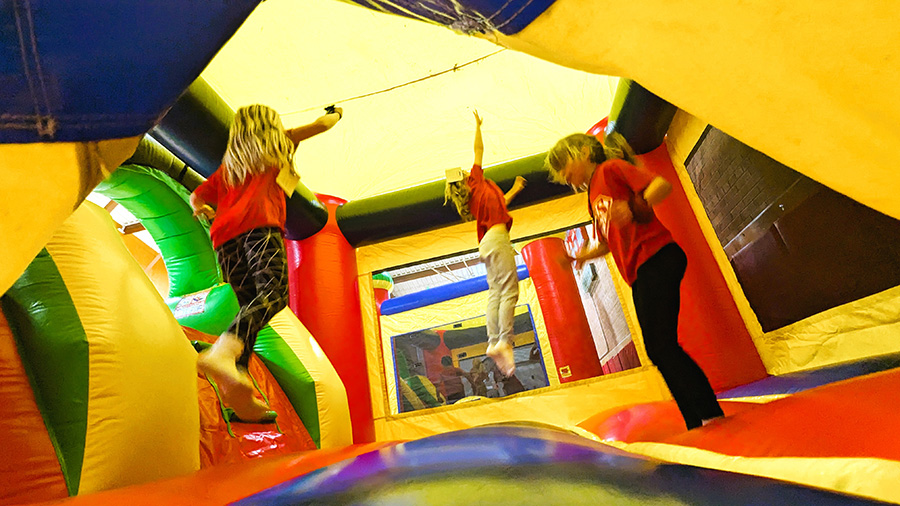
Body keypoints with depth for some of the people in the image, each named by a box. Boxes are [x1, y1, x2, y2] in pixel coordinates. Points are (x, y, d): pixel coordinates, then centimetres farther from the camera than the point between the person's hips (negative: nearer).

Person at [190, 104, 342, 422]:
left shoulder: (228, 165, 35)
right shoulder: (275, 146, 24)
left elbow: (196, 197, 37)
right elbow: (321, 124, 27)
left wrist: (205, 211, 59)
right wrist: (336, 114, 49)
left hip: (225, 235, 6)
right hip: (258, 224, -6)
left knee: (250, 306, 1)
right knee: (274, 292, -25)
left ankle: (239, 375, -20)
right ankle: (223, 352, -50)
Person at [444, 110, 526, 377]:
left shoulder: (473, 201, 23)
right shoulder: (477, 182, 6)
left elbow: (499, 203, 37)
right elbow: (479, 150, 10)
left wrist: (514, 190, 44)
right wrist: (478, 126, 22)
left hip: (487, 244, 8)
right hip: (497, 238, -8)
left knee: (495, 294, 1)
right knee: (509, 290, -13)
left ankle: (493, 342, -5)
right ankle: (504, 340, -20)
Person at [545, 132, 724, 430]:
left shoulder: (612, 167, 1)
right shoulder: (593, 196, 24)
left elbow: (663, 184, -11)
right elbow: (606, 243, 25)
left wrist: (635, 207, -29)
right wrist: (584, 255, 5)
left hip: (657, 259, -9)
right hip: (640, 275, 9)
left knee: (660, 344, -13)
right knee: (658, 349, 7)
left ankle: (709, 413, -3)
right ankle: (697, 424, 14)